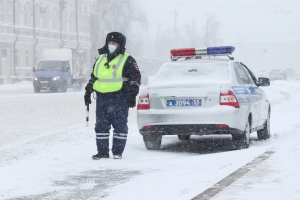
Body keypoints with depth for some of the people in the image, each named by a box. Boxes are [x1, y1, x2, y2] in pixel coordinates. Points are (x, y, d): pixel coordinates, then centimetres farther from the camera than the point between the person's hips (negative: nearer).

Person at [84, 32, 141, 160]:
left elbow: (135, 77, -1)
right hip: (102, 98, 5)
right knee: (101, 126, 5)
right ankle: (102, 151, 11)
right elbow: (93, 77, 27)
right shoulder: (100, 59, 18)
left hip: (120, 98, -5)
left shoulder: (127, 60, 1)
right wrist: (88, 91, 21)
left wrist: (132, 94, -10)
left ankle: (118, 152, 3)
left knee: (120, 125, -3)